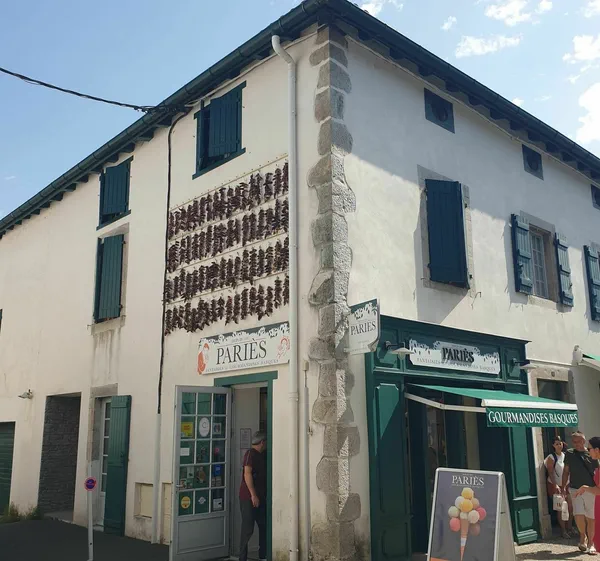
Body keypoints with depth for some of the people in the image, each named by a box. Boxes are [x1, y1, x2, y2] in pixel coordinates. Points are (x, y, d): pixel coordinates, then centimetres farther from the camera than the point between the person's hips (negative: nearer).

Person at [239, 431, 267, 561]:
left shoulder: (261, 455, 15)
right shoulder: (250, 454, -13)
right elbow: (247, 474, -20)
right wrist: (253, 495, -23)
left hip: (260, 497, 9)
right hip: (249, 497, -9)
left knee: (264, 526, 11)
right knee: (248, 528, -5)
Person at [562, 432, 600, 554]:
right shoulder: (569, 454, 2)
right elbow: (566, 471, 10)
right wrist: (564, 487, 6)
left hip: (590, 490, 0)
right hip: (575, 489, 1)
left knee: (590, 518, 5)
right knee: (579, 515, -12)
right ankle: (582, 536, 16)